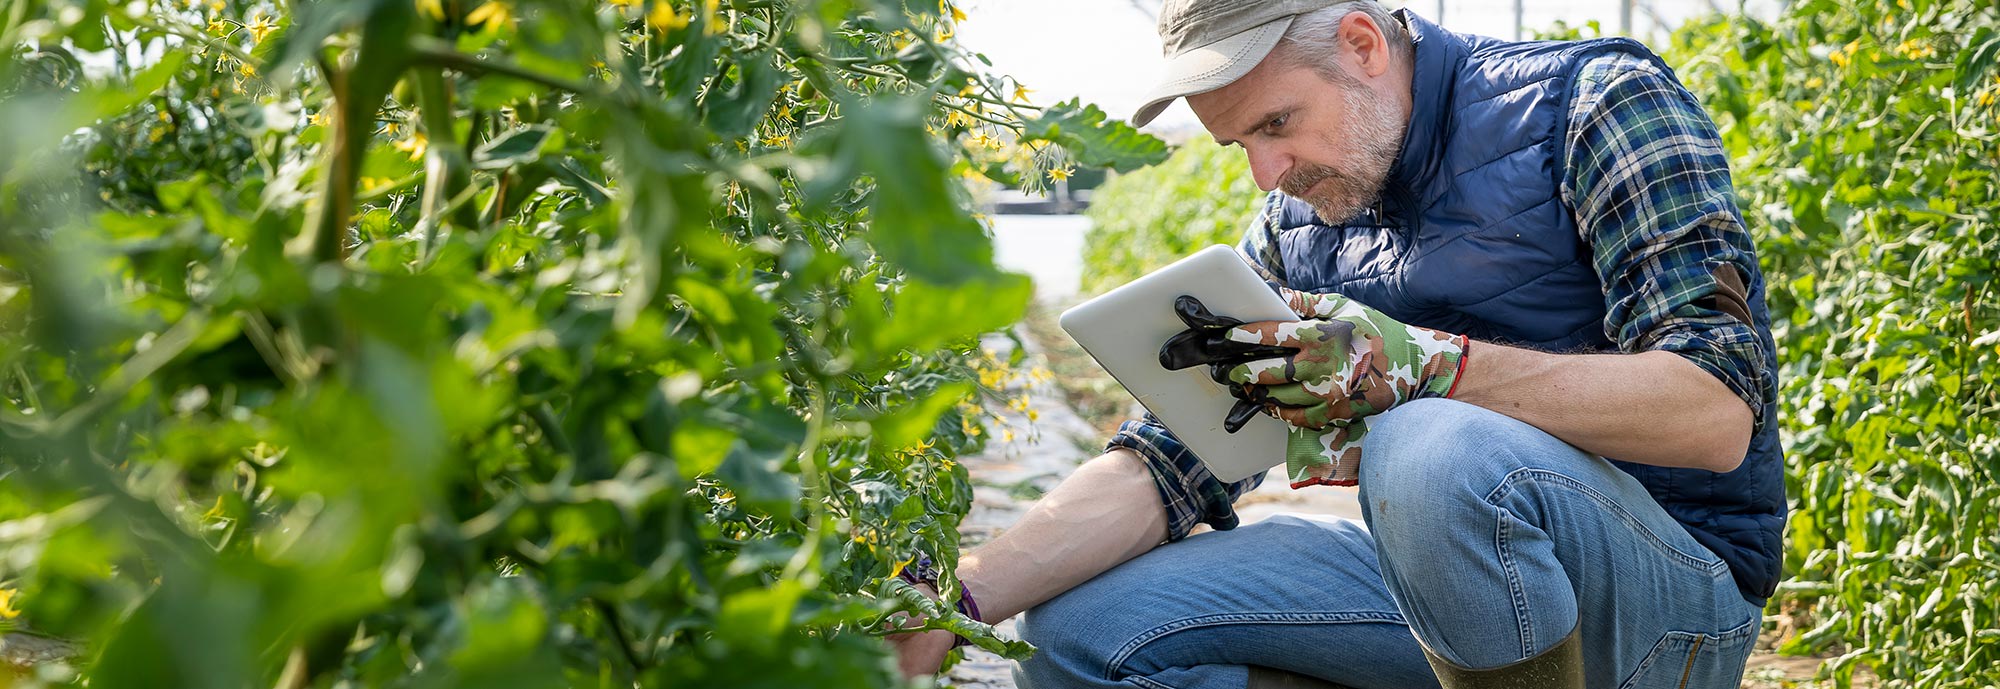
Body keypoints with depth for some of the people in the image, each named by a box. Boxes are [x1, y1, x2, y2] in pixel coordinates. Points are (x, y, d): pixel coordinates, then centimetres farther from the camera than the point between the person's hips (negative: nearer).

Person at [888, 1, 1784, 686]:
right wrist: (959, 601, -13)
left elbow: (1720, 413, -20)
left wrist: (1424, 365, -32)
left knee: (1432, 453, -38)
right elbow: (1174, 458, 2)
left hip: (1673, 592, -5)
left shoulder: (1595, 103, -10)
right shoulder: (1296, 226, 8)